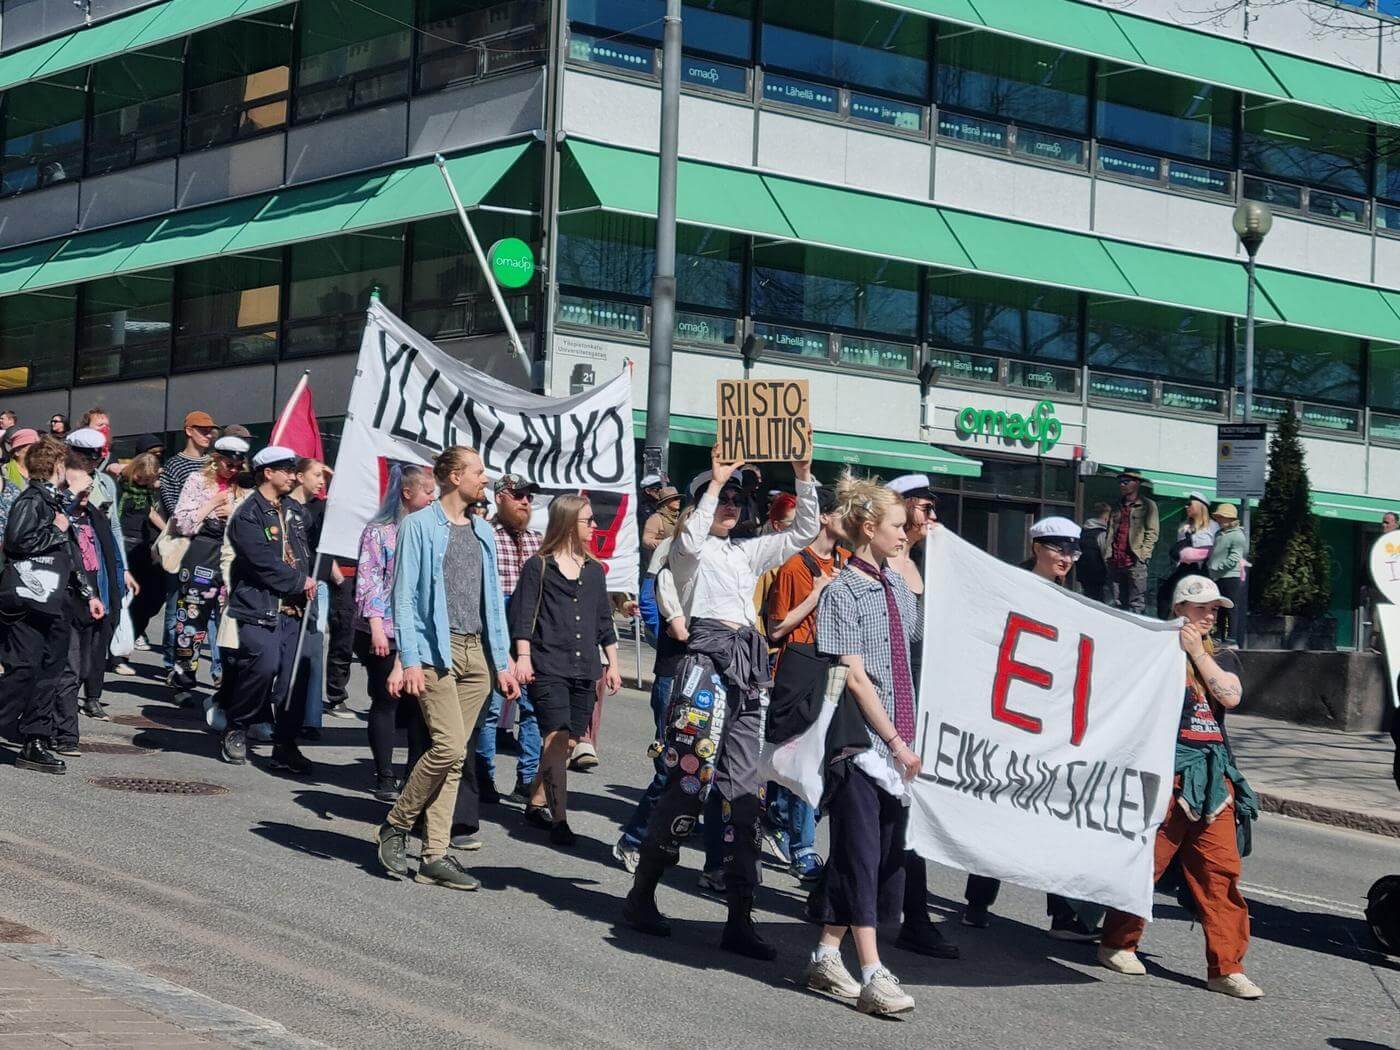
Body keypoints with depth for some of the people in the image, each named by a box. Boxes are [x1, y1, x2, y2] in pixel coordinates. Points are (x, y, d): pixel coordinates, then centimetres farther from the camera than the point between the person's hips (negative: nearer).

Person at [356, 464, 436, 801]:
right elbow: (368, 581, -8)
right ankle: (385, 779, 6)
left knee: (419, 703, 1)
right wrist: (376, 627, -16)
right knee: (386, 702, 0)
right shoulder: (379, 532, -3)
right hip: (385, 632, -5)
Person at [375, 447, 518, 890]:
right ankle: (396, 826, 2)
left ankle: (435, 855, 6)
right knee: (449, 746, -16)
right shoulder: (419, 526, -2)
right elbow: (405, 597, -6)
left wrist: (503, 662, 14)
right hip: (436, 651, -6)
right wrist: (410, 660, -14)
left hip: (476, 654, 6)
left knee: (454, 756, 4)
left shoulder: (483, 532, 17)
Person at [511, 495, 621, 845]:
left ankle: (536, 803, 21)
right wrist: (523, 658, -11)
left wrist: (612, 664, 18)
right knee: (557, 738, -14)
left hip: (584, 671, 6)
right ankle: (559, 819, -15)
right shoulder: (538, 567, 0)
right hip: (548, 668, -6)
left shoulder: (594, 570, 16)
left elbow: (604, 621, 21)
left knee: (567, 743, 5)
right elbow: (523, 616, -2)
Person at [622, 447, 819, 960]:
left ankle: (740, 919, 1)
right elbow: (689, 541, -19)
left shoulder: (748, 552, 24)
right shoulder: (690, 549, 5)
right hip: (707, 656, -7)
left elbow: (804, 533, 23)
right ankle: (641, 895, 4)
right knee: (690, 779, -10)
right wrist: (715, 482, -15)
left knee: (743, 791, 2)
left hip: (748, 666, 7)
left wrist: (804, 476, 12)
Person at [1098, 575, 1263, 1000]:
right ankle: (1118, 943, 18)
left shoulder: (1221, 657, 19)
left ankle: (1226, 967, 0)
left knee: (1220, 869, -1)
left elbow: (1230, 696, -1)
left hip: (1214, 774, 5)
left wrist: (1198, 652, -1)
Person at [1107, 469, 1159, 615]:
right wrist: (1109, 556, 8)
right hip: (1116, 563, 6)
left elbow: (1152, 533, -2)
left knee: (1136, 605, -9)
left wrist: (1142, 555, -12)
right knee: (1118, 604, 7)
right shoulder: (1117, 507, 20)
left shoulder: (1147, 506, 4)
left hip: (1135, 563, -6)